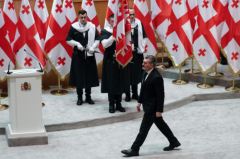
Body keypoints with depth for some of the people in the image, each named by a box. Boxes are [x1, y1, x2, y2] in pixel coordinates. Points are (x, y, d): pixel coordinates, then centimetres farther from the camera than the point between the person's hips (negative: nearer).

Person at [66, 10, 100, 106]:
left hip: (89, 55, 1)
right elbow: (68, 39, 2)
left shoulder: (92, 27, 1)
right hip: (78, 55, -1)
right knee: (79, 76, 1)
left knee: (89, 75, 5)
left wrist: (93, 47, -10)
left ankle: (88, 96, 17)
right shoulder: (73, 27, -2)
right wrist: (77, 44, -13)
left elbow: (97, 39, 6)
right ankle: (79, 97, 11)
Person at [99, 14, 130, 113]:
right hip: (110, 61, -3)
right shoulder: (105, 32, -1)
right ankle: (111, 104, 10)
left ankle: (118, 104, 17)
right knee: (111, 82, 0)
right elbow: (105, 44, -16)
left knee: (121, 82, 6)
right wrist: (114, 36, -26)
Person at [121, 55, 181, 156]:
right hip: (148, 106, 10)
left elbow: (160, 95, -22)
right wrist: (140, 102, 16)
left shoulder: (157, 77, -25)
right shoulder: (146, 73, 3)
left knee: (144, 129, -1)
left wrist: (159, 110, -19)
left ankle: (134, 150, 7)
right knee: (161, 124, 20)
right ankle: (174, 142, 33)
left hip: (152, 108, -10)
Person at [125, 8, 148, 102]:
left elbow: (144, 37, 9)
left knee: (136, 73, 11)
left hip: (137, 52, 4)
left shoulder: (139, 23, 1)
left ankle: (135, 93, 24)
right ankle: (127, 95, 13)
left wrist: (142, 47, 3)